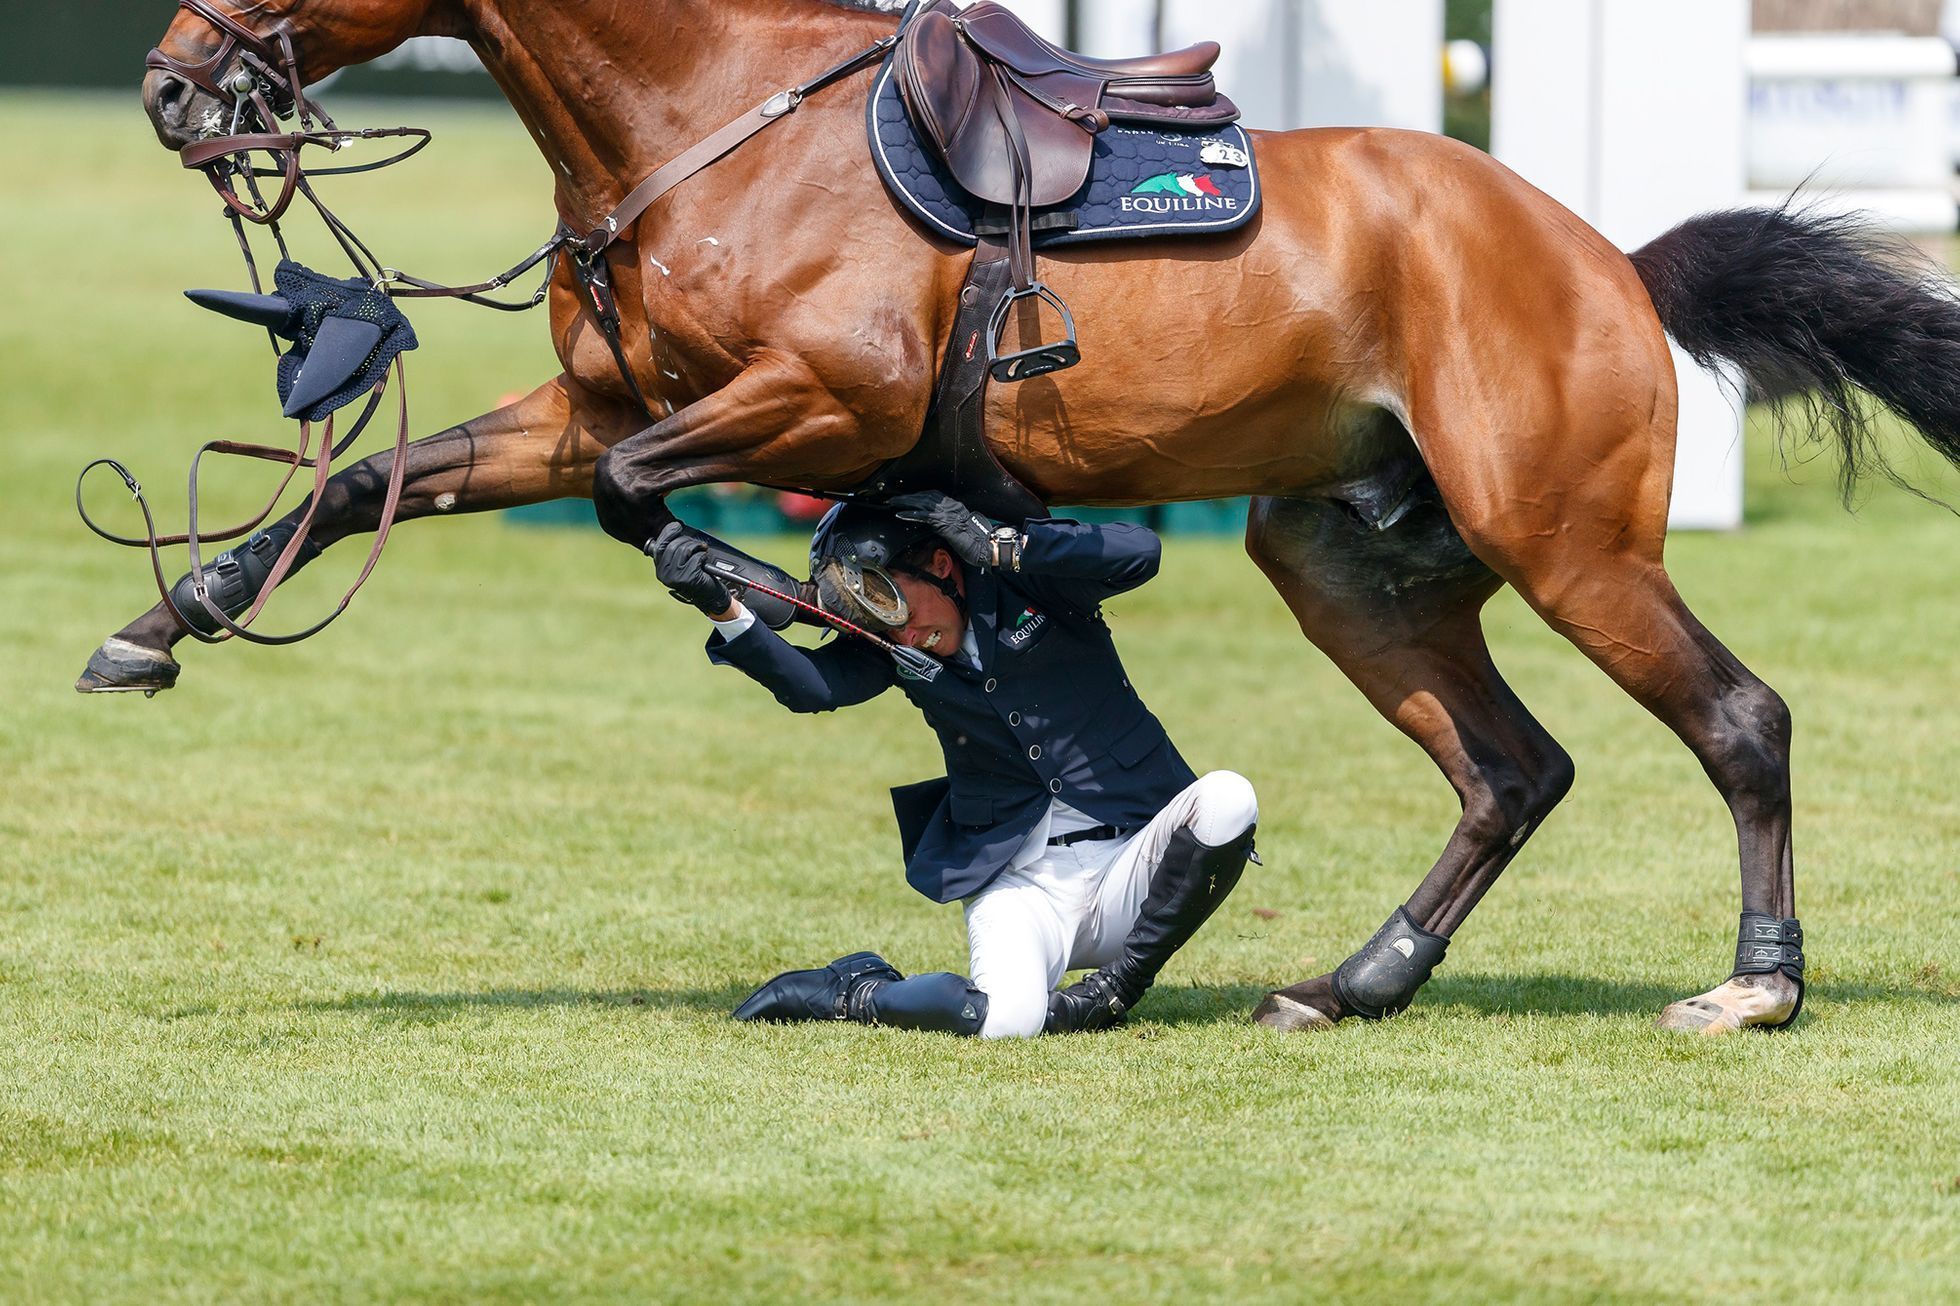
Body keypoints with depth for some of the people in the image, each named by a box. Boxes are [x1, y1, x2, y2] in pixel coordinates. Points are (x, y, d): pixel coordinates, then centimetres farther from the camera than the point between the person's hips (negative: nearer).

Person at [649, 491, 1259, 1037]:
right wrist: (725, 610, -32)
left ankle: (1118, 988, -15)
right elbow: (810, 686, -17)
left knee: (1226, 797, -29)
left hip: (1133, 863, 0)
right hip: (1018, 887, 0)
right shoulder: (892, 647, 1)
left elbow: (1140, 553, -24)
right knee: (1001, 1018, -30)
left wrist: (999, 546, -28)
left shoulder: (1031, 579, -7)